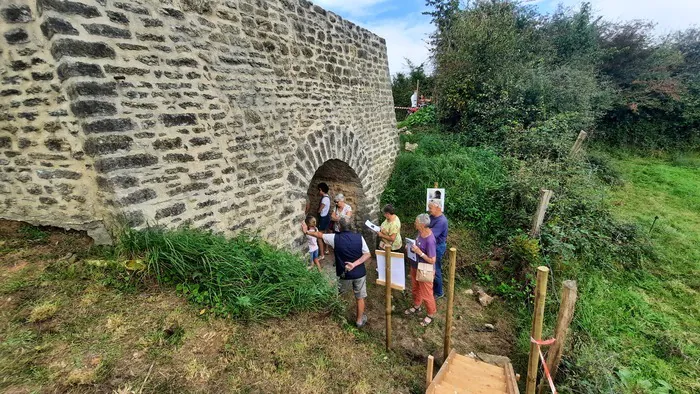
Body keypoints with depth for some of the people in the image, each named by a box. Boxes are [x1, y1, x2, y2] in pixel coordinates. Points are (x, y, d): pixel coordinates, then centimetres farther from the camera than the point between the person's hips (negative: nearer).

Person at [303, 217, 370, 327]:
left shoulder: (335, 238, -12)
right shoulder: (359, 237, -10)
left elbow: (319, 235, 3)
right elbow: (367, 254, -12)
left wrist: (307, 232, 18)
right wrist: (355, 264, -18)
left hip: (345, 274, -1)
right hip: (360, 273, 1)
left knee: (335, 294, 26)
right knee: (360, 297, 19)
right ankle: (360, 320, 32)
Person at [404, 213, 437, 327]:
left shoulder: (430, 240, -33)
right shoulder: (420, 232, -8)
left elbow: (432, 260, -27)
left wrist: (419, 251, -30)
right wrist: (411, 246, -6)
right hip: (415, 266, 8)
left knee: (426, 293, 12)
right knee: (415, 288, 27)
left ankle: (431, 314, 35)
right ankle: (416, 306, 50)